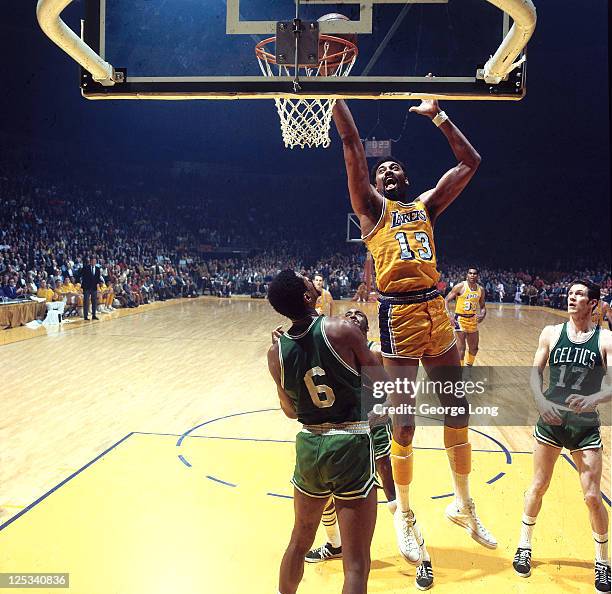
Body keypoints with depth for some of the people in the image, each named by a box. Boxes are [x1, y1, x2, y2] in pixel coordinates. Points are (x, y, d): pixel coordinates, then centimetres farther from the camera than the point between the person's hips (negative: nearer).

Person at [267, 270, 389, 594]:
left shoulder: (276, 352, -2)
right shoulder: (341, 330, -15)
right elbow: (383, 385, -8)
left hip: (309, 447, 5)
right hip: (351, 449, -5)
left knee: (299, 541, 27)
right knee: (356, 564, 5)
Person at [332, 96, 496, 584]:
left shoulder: (426, 206, 19)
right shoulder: (371, 207, 8)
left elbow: (470, 161, 22)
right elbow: (351, 142, 2)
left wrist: (437, 114, 23)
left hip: (437, 313, 5)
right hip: (398, 316, -4)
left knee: (458, 413, 12)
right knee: (403, 425, 2)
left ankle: (463, 505, 32)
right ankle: (405, 516, 23)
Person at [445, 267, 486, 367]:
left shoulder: (481, 290, 4)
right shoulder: (460, 287, -12)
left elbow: (482, 306, 15)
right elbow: (446, 300, -9)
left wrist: (482, 314, -6)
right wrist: (450, 314, -21)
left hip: (473, 320, 6)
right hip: (460, 319, -6)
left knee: (474, 348, 14)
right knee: (461, 348, -8)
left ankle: (468, 367, 35)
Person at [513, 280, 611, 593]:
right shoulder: (552, 333, -1)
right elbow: (535, 371, 1)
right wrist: (540, 400, -17)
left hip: (586, 427, -1)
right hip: (550, 421, 1)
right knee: (538, 487, 12)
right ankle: (524, 545, 32)